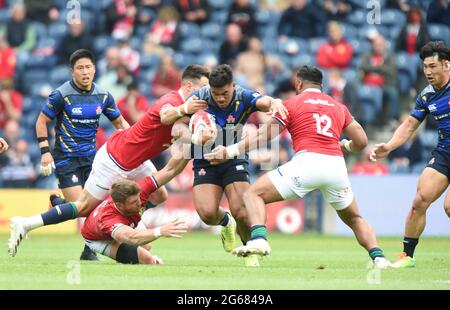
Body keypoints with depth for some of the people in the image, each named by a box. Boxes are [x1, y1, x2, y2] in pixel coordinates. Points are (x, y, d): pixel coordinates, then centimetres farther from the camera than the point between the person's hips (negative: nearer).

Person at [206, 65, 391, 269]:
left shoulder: (292, 104, 12)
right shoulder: (339, 107, 22)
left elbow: (263, 135, 8)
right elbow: (361, 141, 20)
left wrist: (230, 151, 13)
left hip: (306, 162, -4)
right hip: (336, 166, 4)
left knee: (254, 194, 4)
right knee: (354, 218, 26)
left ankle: (258, 239, -21)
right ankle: (378, 257, 7)